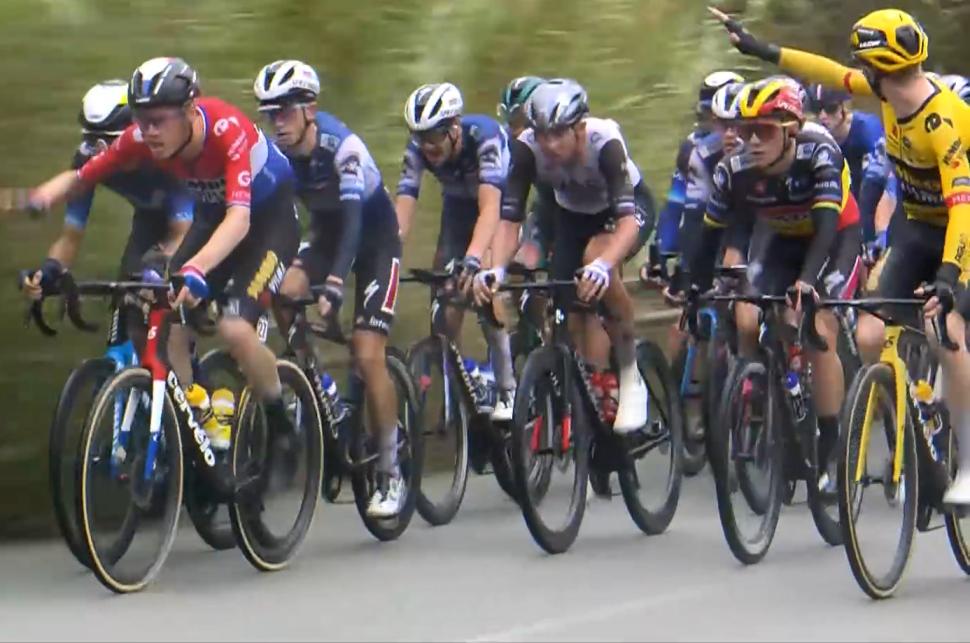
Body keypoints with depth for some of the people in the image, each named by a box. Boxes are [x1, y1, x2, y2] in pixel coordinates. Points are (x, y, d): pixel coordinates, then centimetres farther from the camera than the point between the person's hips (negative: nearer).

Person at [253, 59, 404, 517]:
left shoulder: (342, 147, -32)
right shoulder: (275, 152, -16)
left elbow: (352, 219, -42)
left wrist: (334, 285, -55)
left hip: (374, 238, -5)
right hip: (326, 234, 5)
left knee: (368, 356, -15)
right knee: (282, 299, -27)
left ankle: (391, 474, -3)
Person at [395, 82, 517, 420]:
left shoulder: (485, 136, -37)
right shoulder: (417, 150, -25)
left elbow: (490, 207, -48)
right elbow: (402, 210, -32)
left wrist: (473, 259, -62)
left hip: (505, 203, -4)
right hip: (459, 207, 4)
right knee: (446, 308, -10)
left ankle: (507, 392, -12)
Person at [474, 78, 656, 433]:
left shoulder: (604, 141, -37)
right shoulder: (526, 148, -29)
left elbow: (628, 218, -46)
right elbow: (509, 218, -31)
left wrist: (603, 266, -64)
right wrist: (495, 270, -50)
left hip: (629, 207, -4)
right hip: (573, 215, 4)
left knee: (596, 257, -35)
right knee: (571, 315, -10)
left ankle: (631, 378, -21)